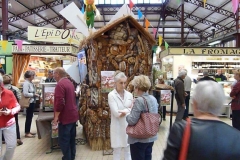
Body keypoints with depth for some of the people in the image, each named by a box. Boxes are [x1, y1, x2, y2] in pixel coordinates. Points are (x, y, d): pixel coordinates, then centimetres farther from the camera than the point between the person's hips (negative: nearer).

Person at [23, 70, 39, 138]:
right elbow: (25, 94, -25)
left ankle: (28, 131, 27)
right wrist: (34, 95, -18)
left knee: (30, 117, 16)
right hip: (29, 102, -10)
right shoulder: (26, 83, -17)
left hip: (32, 102, 10)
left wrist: (36, 94, 6)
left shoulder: (31, 83, 11)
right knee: (28, 118, -1)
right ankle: (26, 133, 9)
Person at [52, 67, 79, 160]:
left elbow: (60, 103, -25)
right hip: (73, 115, 10)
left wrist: (56, 117, -16)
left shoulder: (60, 84, -18)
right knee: (71, 138, 18)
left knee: (63, 140, 1)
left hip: (65, 117, -9)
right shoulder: (69, 82, 12)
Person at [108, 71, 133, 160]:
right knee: (117, 151, 10)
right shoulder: (111, 95, -10)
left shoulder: (129, 94, 2)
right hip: (117, 127, -3)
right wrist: (128, 110, -8)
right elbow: (116, 113, -17)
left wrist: (123, 111, -12)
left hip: (128, 125, 4)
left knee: (128, 150, 15)